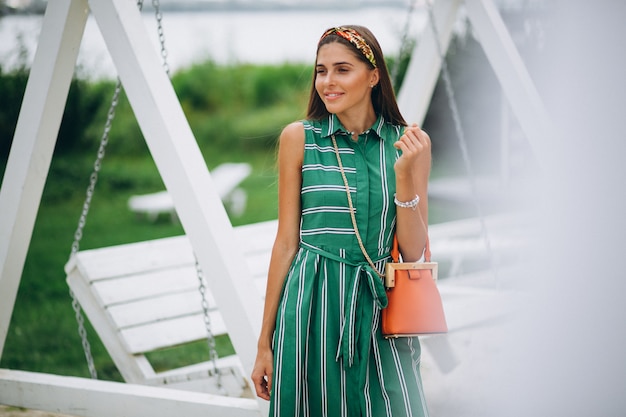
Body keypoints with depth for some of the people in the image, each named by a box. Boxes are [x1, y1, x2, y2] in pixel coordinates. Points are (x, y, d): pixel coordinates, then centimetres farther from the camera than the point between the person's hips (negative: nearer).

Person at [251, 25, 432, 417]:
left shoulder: (410, 143, 3)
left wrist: (405, 173, -12)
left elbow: (413, 251, 1)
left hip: (380, 307, 1)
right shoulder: (299, 138, 1)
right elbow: (286, 242, 3)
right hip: (312, 306, -1)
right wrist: (266, 342, 3)